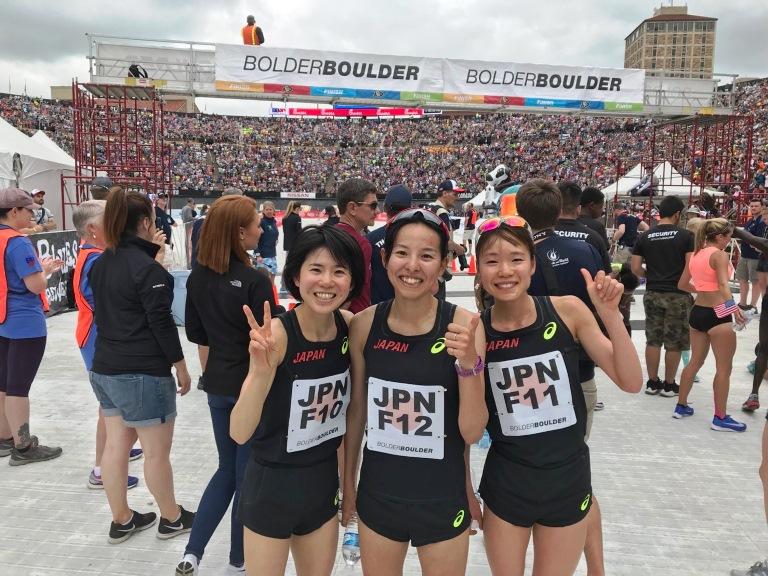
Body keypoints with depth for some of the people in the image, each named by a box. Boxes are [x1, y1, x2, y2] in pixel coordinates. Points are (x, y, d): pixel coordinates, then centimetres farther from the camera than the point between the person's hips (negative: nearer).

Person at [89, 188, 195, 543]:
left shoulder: (101, 263, 8)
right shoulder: (146, 267, -18)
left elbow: (107, 309, 15)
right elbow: (161, 322, -17)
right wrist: (180, 366, -8)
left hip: (104, 367, 9)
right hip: (143, 372, -8)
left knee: (115, 445, 16)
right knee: (157, 451, 6)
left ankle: (121, 520, 29)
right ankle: (171, 518, 23)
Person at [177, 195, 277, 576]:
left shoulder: (197, 277, -1)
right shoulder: (255, 281, -19)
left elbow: (195, 333, 8)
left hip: (218, 384, 6)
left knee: (227, 467, 21)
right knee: (247, 472, 12)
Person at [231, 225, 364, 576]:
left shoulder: (350, 326, -9)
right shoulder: (277, 333, -24)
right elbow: (239, 433, -30)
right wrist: (262, 370, -45)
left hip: (324, 481, 5)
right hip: (272, 484, -4)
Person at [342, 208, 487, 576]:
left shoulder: (462, 326, -15)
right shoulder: (364, 324, -9)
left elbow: (472, 433, -13)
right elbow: (356, 411, 2)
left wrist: (469, 363, -29)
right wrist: (347, 483, 10)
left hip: (442, 501, -1)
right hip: (377, 497, 2)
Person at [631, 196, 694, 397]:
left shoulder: (645, 237, 3)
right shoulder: (685, 236, -7)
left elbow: (636, 269, 1)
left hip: (652, 294, 3)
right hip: (677, 295, -3)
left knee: (653, 340, 10)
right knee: (674, 343, 7)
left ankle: (652, 382, 17)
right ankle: (669, 385, 15)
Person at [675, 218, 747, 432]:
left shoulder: (695, 255, 9)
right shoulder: (720, 255, -13)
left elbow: (682, 284, 16)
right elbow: (723, 285, -28)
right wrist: (734, 308, -40)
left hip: (697, 312, 8)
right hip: (717, 314, -8)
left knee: (695, 362, 19)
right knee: (724, 368, 3)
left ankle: (681, 406, 26)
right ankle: (720, 418, 8)